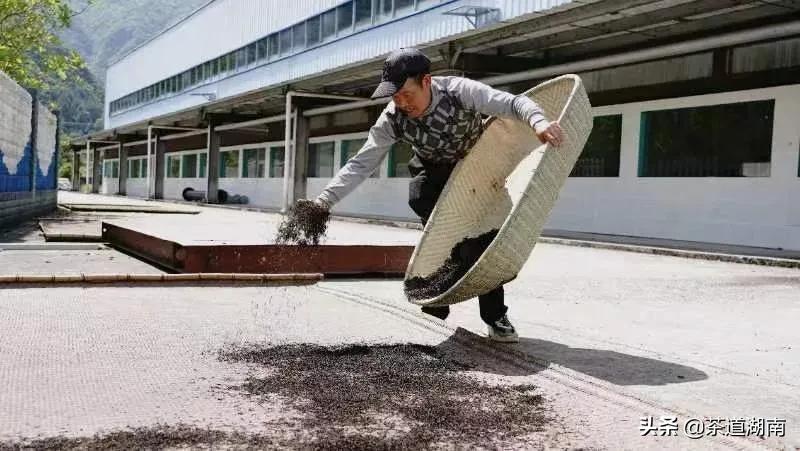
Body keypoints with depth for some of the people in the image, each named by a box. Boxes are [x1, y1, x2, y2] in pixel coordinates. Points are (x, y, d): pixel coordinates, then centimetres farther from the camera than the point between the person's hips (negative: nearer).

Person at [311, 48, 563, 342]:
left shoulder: (459, 91, -33)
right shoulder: (392, 120, -25)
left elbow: (513, 103, -38)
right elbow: (361, 163, -23)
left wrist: (538, 121, -61)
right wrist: (325, 200, -34)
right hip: (432, 172, 2)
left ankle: (496, 318, 1)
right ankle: (435, 313, 1)